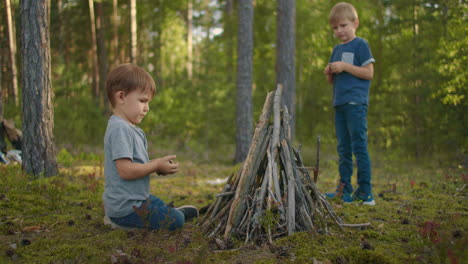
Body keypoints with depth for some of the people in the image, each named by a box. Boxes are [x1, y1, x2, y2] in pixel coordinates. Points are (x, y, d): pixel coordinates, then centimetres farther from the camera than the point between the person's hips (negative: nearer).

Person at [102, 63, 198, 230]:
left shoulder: (128, 128, 12)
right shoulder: (120, 129, -21)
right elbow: (125, 170, -27)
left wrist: (159, 165, 0)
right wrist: (157, 165, -17)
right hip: (126, 205, -11)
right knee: (176, 220, -8)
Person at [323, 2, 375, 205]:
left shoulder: (360, 45, -2)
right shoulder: (337, 49, 19)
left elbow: (369, 73, -9)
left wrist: (345, 67, -14)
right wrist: (329, 73, 1)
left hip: (356, 103, -8)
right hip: (339, 104, 8)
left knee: (359, 147, -9)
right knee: (343, 149, 9)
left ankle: (365, 192, -6)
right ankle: (344, 190, 14)